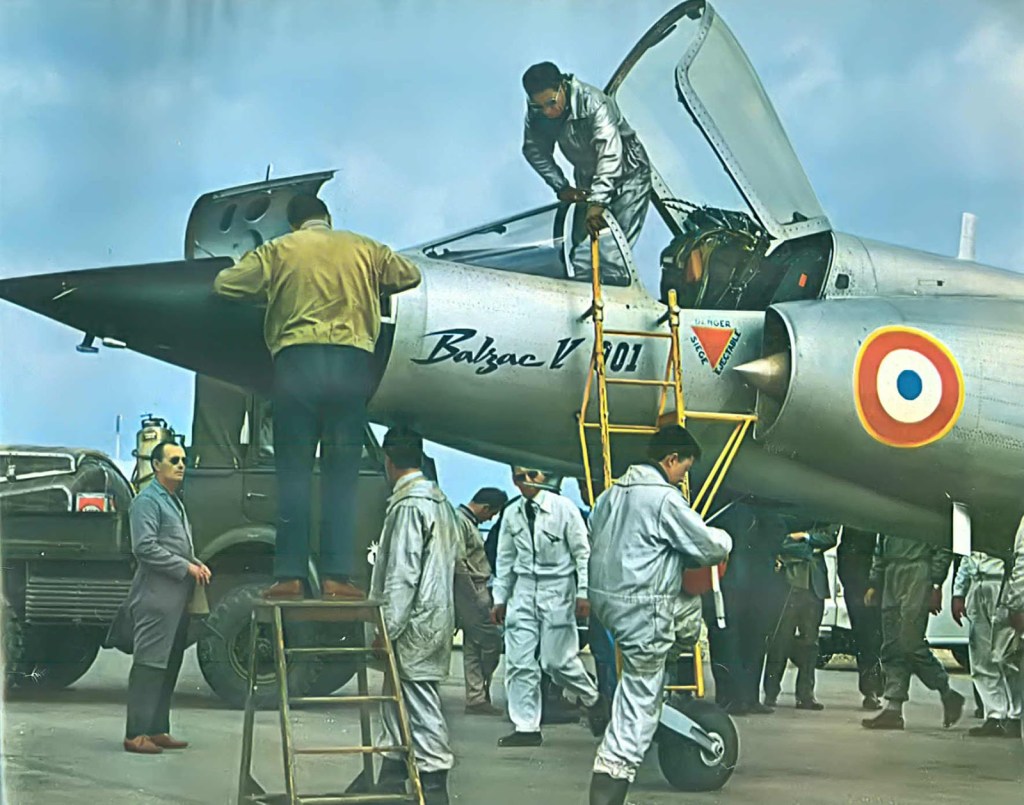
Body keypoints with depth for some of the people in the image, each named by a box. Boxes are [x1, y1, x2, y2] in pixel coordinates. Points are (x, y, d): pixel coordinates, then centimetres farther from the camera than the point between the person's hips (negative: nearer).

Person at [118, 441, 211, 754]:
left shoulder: (175, 502, 22)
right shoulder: (147, 500, -8)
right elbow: (145, 547, -18)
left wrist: (198, 565, 9)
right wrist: (186, 567, -16)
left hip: (178, 597, 10)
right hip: (156, 596, -9)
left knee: (169, 666, 10)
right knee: (149, 666, -9)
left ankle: (157, 730, 15)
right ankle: (136, 734, -9)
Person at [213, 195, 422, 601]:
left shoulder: (278, 250, 10)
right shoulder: (364, 248, 15)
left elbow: (225, 284, 8)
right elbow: (410, 275, 28)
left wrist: (268, 289, 26)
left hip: (297, 362, -1)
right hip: (352, 365, 1)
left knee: (294, 473, 2)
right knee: (342, 476, 4)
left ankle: (290, 575, -2)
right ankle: (336, 575, -1)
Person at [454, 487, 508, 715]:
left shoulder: (469, 522, 19)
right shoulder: (460, 522, -13)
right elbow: (459, 564, -19)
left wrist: (484, 594, 18)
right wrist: (476, 598, -18)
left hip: (477, 591, 10)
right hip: (471, 593, -10)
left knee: (473, 647, 8)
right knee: (491, 640, -8)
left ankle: (476, 697, 9)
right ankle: (480, 695, 2)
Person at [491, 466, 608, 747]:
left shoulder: (563, 508, -5)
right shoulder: (511, 514, 7)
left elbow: (582, 552, -4)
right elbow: (505, 559, 16)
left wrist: (583, 593, -9)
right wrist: (500, 599, 15)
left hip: (557, 589, -4)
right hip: (524, 590, 4)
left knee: (557, 660, -7)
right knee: (519, 662, -2)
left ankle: (593, 700, 21)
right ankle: (526, 728, 5)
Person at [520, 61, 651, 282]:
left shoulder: (594, 104, -33)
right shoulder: (536, 113, -15)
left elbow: (610, 155, -42)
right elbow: (534, 151, 0)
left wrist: (597, 202, -51)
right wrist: (561, 187, -10)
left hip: (627, 175, -6)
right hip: (587, 180, 6)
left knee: (613, 256, -16)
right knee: (581, 256, 2)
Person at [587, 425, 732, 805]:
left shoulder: (612, 493, 12)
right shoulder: (665, 498, -13)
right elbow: (710, 549, -10)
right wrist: (724, 539, 14)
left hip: (607, 601, 9)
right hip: (644, 607, -9)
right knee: (640, 703, -5)